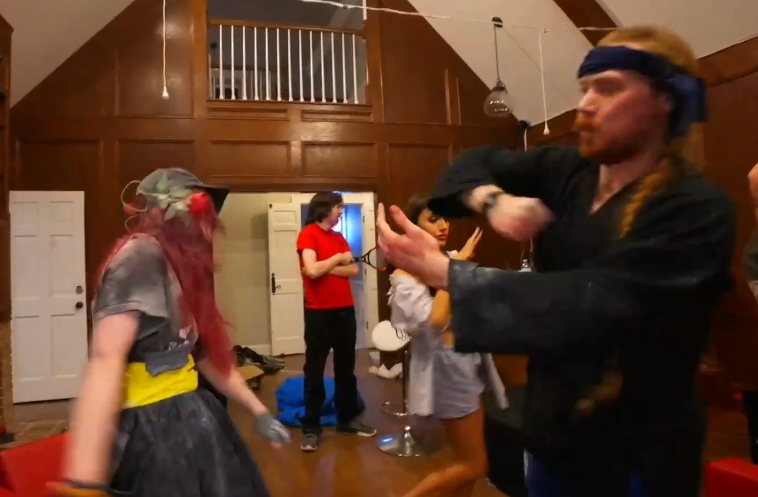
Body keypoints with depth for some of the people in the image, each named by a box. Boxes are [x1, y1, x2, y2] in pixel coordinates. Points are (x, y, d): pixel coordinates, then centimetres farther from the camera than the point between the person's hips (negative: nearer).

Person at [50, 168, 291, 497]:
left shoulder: (180, 266, 12)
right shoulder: (141, 255, -16)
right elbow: (105, 360, -26)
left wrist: (258, 411, 17)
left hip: (186, 420, 9)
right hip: (156, 431, -9)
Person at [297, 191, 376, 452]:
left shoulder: (339, 237, 13)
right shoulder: (308, 234, -7)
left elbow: (354, 270, 2)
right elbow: (312, 270, -20)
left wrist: (326, 268, -11)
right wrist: (338, 258, -6)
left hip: (345, 309, 7)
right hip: (319, 312, -6)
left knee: (346, 367, 14)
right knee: (314, 371, 3)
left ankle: (348, 419, 28)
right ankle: (311, 428, 12)